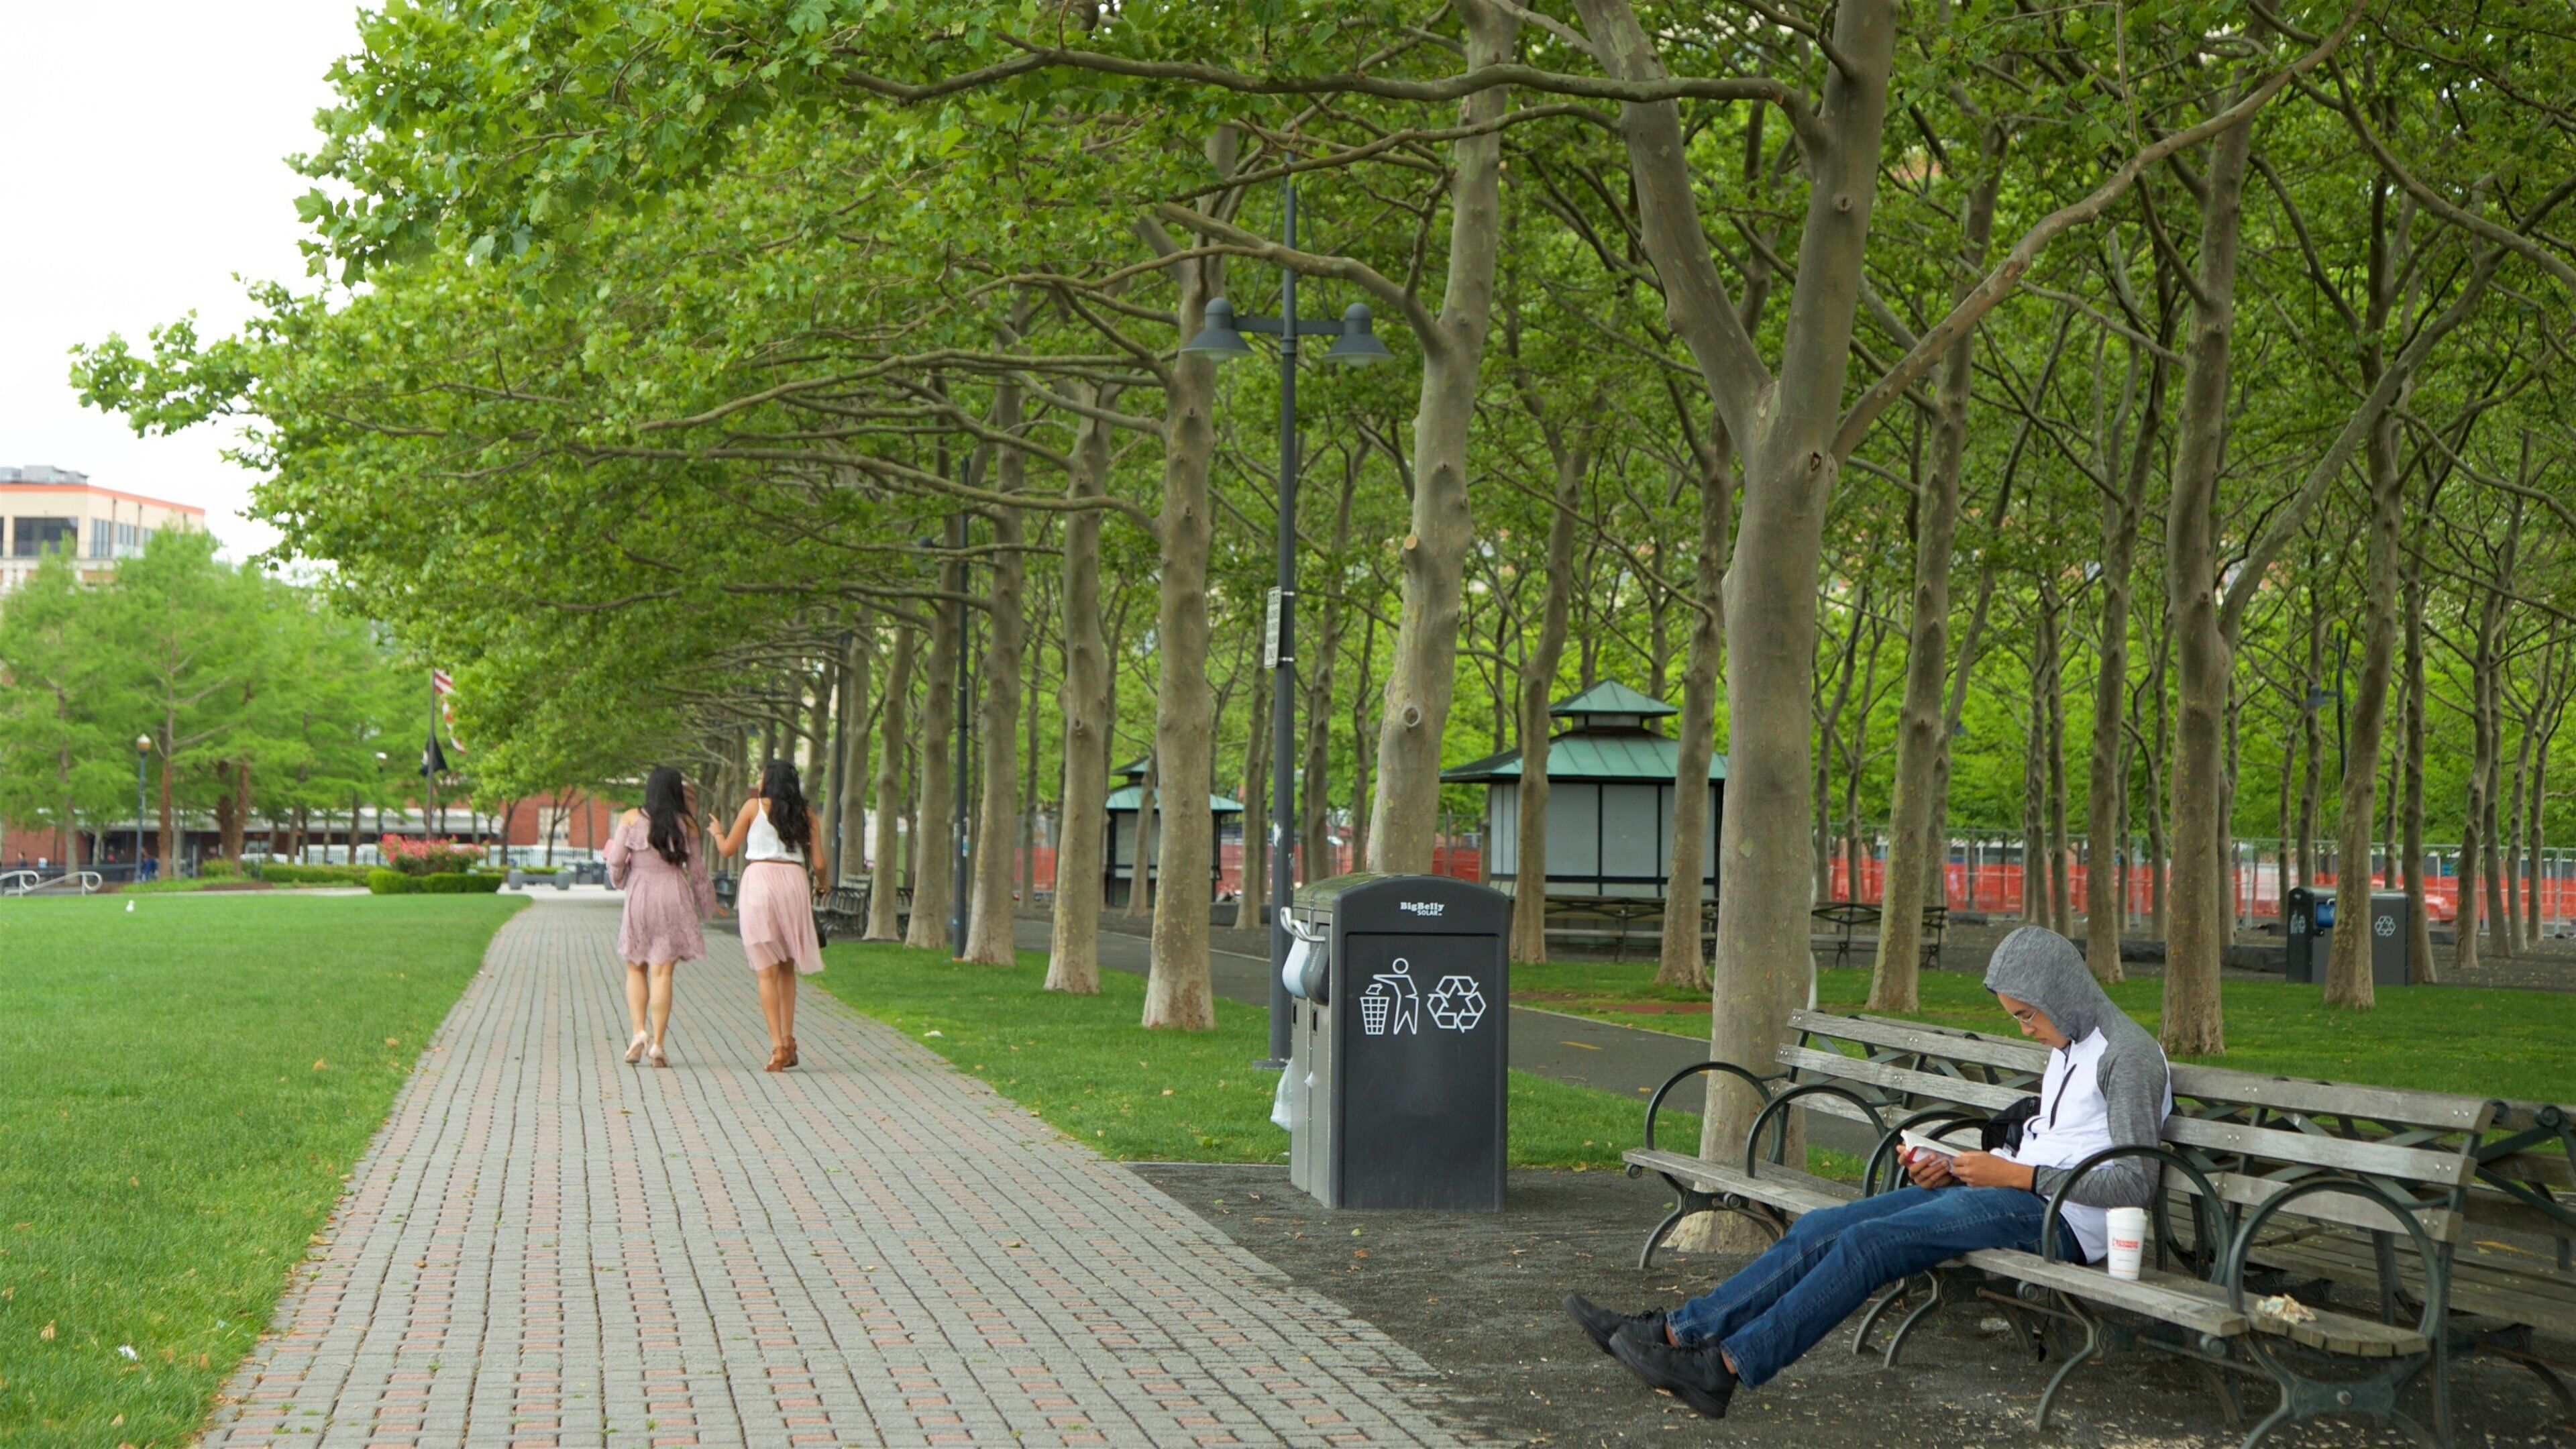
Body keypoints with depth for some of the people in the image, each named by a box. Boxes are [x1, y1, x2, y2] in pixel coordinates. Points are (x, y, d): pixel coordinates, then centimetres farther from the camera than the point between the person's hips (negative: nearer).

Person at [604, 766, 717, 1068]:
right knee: (662, 972, -1)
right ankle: (657, 1045, -5)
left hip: (639, 898, 0)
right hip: (675, 898, 0)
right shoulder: (685, 824, 3)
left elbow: (616, 861, -4)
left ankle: (639, 1032, -3)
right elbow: (697, 870, 6)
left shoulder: (631, 819, 0)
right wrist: (707, 906, 16)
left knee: (636, 968, 14)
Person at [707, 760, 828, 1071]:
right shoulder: (804, 814, 11)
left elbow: (727, 849, 10)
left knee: (767, 971, -2)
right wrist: (820, 882, 29)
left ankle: (777, 1046, -10)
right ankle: (788, 1040, 11)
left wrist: (716, 831, 32)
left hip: (760, 882, -3)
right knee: (787, 968, 16)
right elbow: (817, 863, 7)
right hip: (793, 882, 3)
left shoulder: (754, 806, 4)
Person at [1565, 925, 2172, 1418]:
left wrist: (2016, 1174, -15)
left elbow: (2136, 1181, -16)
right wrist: (1953, 1169, 7)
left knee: (1868, 1241, -24)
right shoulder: (2067, 1049, 21)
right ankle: (1675, 1331, -9)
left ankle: (1724, 1368, -27)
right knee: (1821, 1228, -5)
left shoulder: (2130, 1055, -9)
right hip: (2012, 1195, 9)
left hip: (2058, 1218, -9)